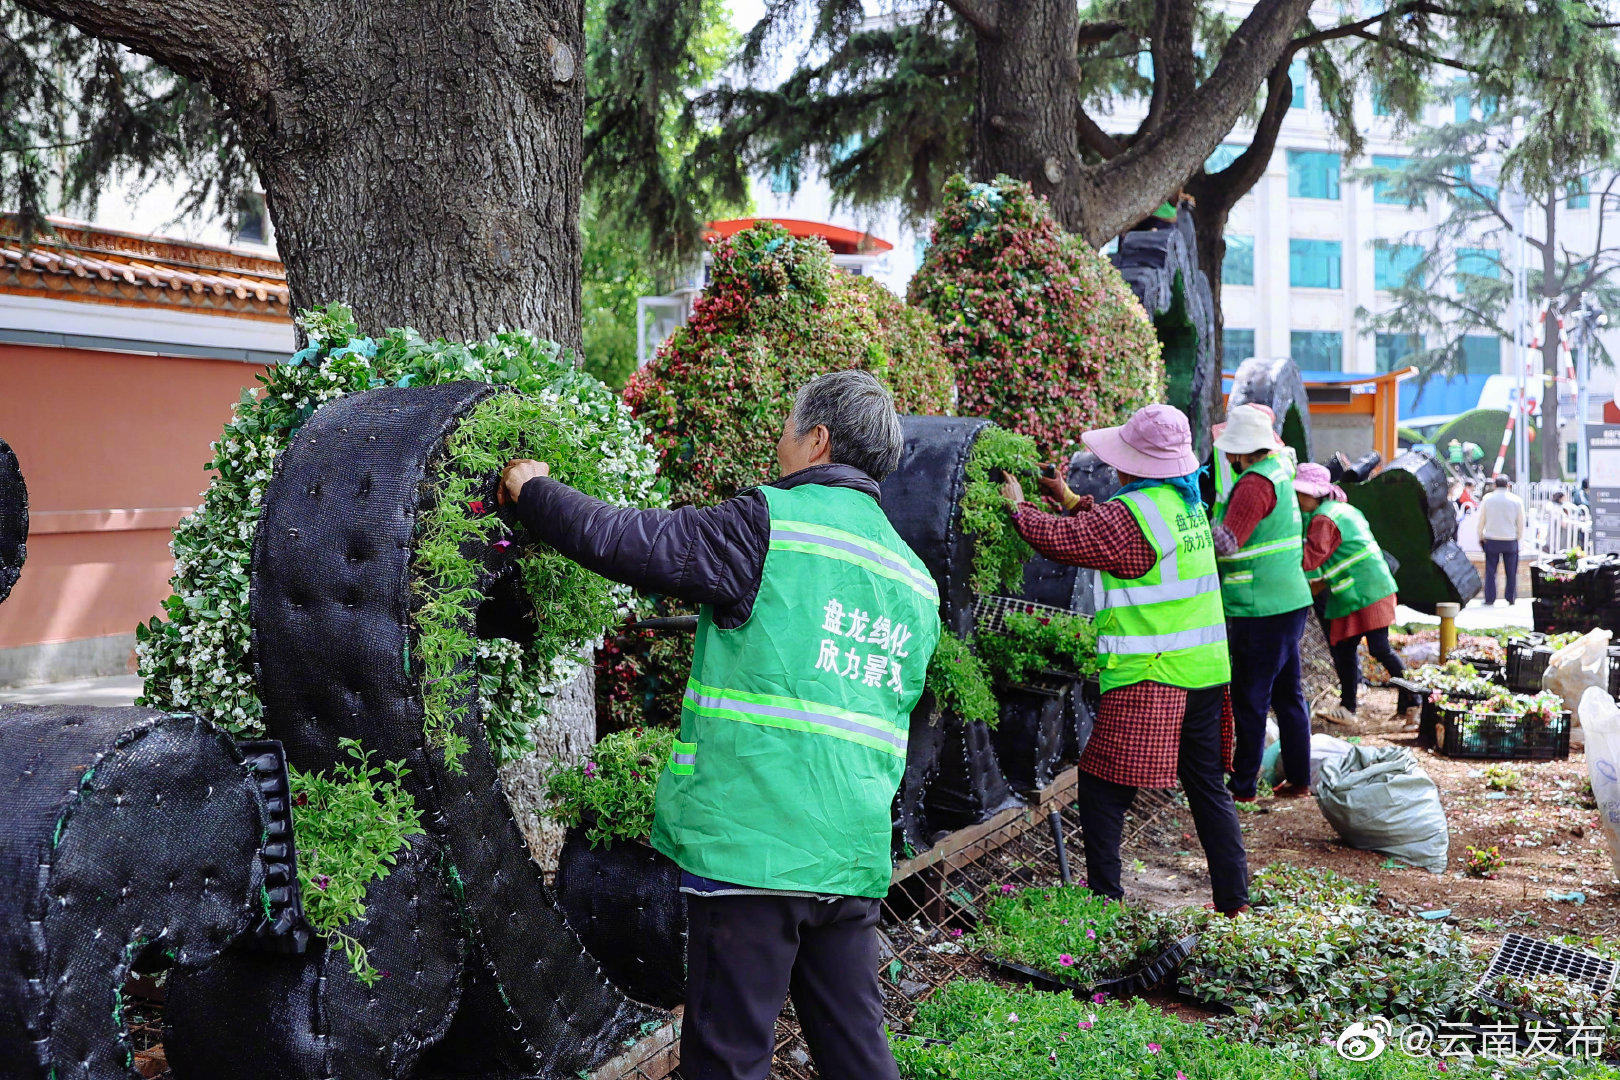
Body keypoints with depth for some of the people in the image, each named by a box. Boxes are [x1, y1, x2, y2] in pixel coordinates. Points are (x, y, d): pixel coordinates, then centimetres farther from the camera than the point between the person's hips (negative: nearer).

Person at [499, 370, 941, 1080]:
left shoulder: (772, 523, -8)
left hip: (750, 846, -7)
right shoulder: (915, 580, 15)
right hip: (854, 859, 7)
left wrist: (535, 491, 8)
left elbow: (621, 541, -10)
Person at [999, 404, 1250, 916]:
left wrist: (1018, 506, 4)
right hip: (1205, 671, 8)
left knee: (1103, 788, 3)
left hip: (1149, 679, -8)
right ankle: (1234, 898, 18)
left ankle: (1104, 899, 6)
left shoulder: (1130, 514, -15)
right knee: (1208, 786, 14)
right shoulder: (1188, 504, 11)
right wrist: (1069, 498, 27)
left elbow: (1059, 540, -12)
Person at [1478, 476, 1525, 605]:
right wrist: (1519, 539, 15)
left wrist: (1481, 537, 13)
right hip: (1511, 540, 0)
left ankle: (1490, 598, 4)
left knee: (1490, 570, 5)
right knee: (1512, 571, 8)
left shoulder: (1487, 499, -2)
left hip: (1491, 540, 0)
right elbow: (1521, 523, 5)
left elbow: (1481, 520, 3)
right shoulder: (1517, 500, 0)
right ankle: (1511, 598, 10)